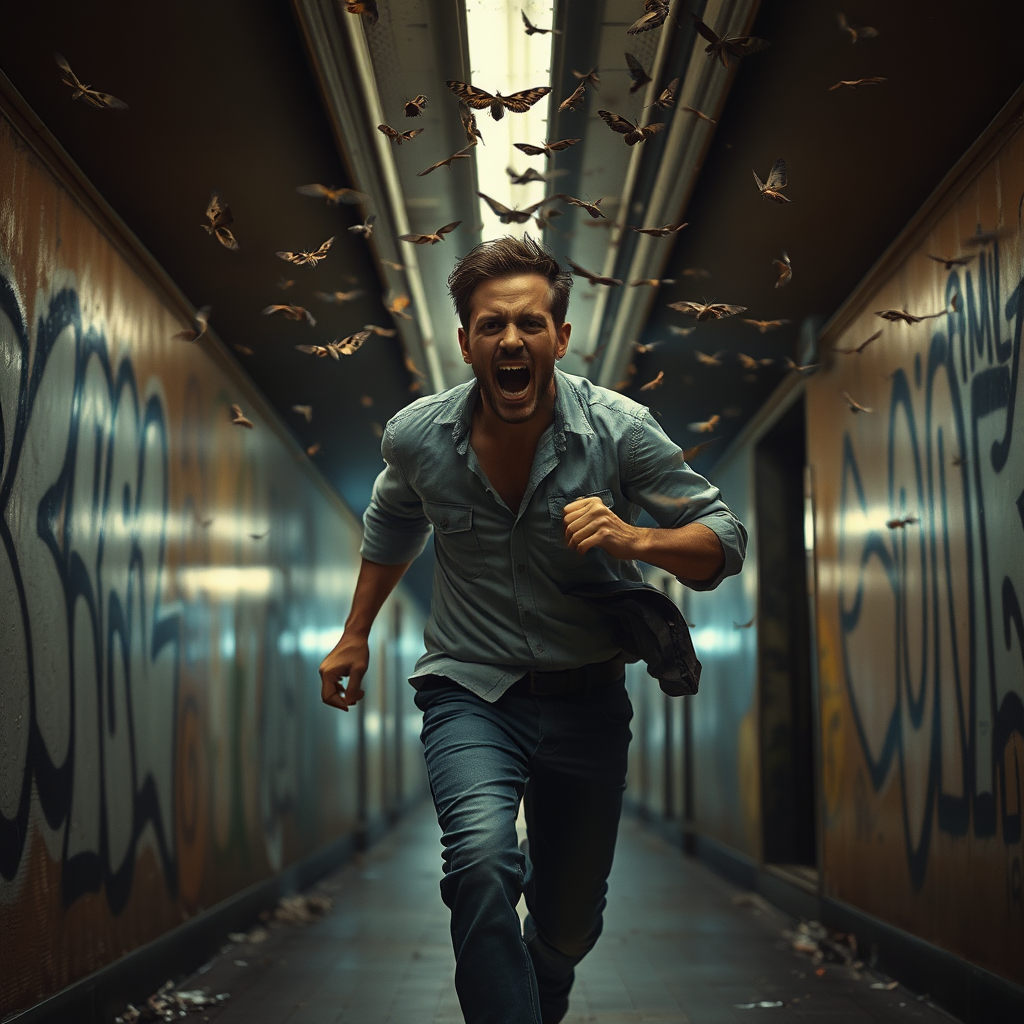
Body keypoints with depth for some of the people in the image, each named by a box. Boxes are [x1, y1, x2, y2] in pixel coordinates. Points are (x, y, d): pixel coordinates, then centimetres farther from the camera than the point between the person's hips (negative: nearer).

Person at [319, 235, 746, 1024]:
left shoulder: (619, 431, -14)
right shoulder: (416, 438, -6)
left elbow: (723, 542, -9)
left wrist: (632, 540, -29)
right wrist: (356, 637, 21)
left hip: (587, 700, 1)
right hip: (470, 692, 0)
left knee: (568, 928, 16)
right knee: (481, 862, -33)